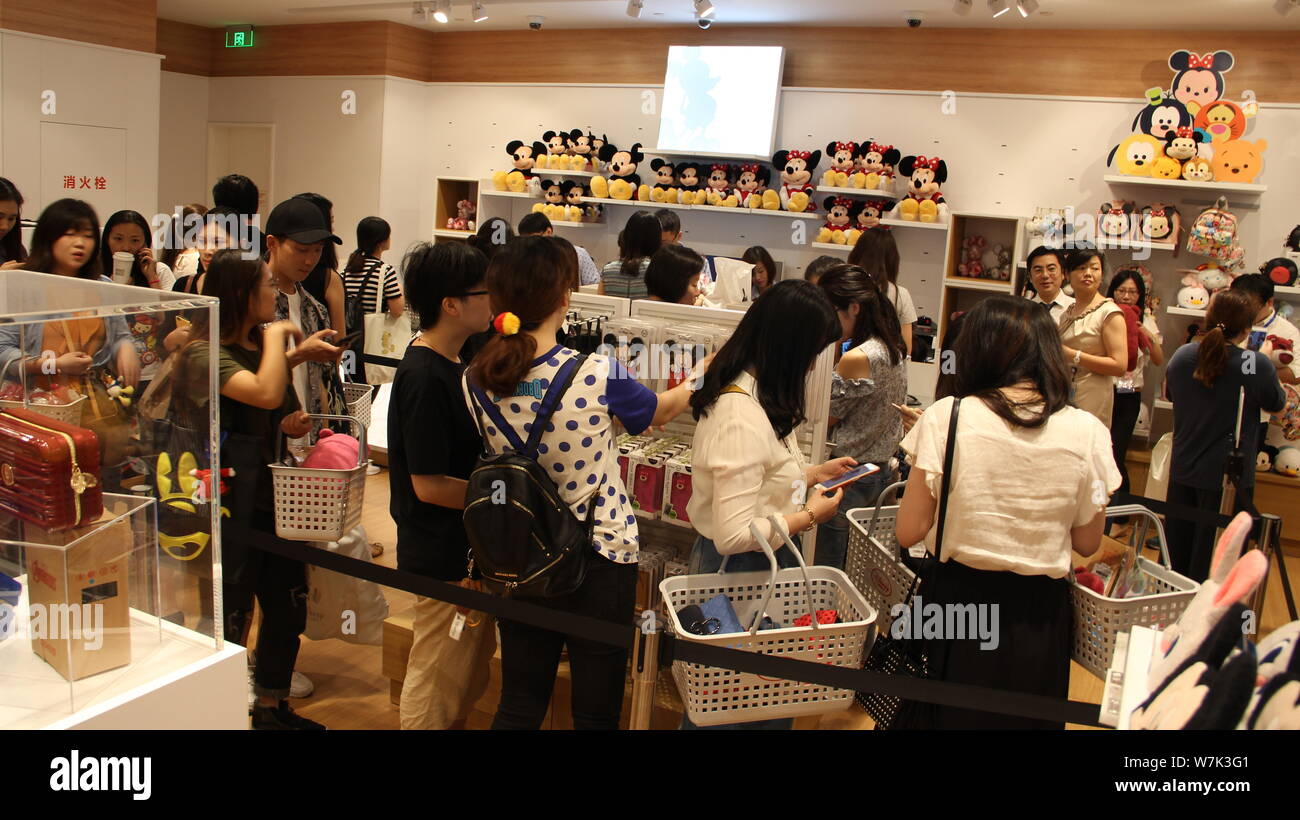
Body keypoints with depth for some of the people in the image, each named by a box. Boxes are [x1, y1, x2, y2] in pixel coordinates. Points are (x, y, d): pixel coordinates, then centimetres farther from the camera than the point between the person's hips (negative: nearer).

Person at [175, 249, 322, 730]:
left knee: (288, 607, 15)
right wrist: (276, 334, -19)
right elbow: (265, 394, -34)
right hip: (231, 505, -8)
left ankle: (273, 706, 32)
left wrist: (291, 427, 1)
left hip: (274, 497, 8)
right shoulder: (205, 353, -16)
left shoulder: (259, 345, 11)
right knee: (231, 617, 5)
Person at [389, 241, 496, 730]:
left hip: (467, 547, 10)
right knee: (438, 678, 8)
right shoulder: (424, 378, -24)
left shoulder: (451, 361, 6)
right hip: (442, 557, -10)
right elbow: (428, 484, -24)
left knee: (472, 665, 24)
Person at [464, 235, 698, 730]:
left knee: (519, 706, 21)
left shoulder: (477, 381, -10)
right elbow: (659, 412, -1)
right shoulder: (598, 375, -22)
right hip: (599, 562, -4)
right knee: (596, 713, 15)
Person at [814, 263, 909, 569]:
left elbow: (828, 416, -11)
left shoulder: (857, 359, -23)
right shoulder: (893, 348, 5)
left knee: (825, 570, 3)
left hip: (852, 478, -9)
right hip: (884, 471, 9)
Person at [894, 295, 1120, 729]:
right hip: (1040, 614, 2)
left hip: (957, 602, -1)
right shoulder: (1087, 432, -8)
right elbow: (1087, 542, 2)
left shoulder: (946, 417, -14)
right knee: (1023, 716, 24)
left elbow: (908, 532, -10)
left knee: (943, 714, 20)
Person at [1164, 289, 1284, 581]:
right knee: (1211, 564, 8)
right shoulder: (1256, 365, -20)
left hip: (1182, 472, 5)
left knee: (1176, 554, 18)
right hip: (1228, 478, -4)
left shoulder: (1182, 355, -7)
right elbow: (1275, 404, 0)